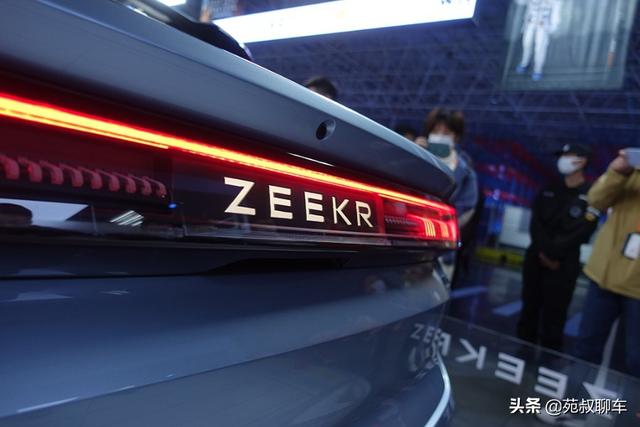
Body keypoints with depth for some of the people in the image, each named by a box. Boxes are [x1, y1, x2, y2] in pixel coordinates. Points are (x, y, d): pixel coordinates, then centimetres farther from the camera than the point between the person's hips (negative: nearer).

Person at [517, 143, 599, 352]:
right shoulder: (548, 191, 12)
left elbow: (581, 232, -10)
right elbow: (536, 222, 3)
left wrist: (553, 254, -13)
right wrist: (543, 251, -12)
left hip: (564, 263, -4)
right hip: (536, 256, 4)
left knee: (554, 313, -1)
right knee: (530, 307, 10)